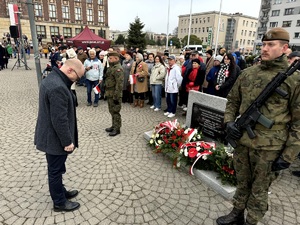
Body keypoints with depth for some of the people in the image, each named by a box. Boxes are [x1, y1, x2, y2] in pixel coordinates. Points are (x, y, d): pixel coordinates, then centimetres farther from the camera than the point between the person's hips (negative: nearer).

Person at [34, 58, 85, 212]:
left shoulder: (52, 78, 6)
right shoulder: (58, 87, -30)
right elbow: (60, 119, -28)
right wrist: (67, 141, -18)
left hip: (50, 135, 10)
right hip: (55, 138, -10)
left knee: (56, 169, 24)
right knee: (55, 171, 8)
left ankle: (61, 192, 43)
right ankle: (59, 203, 28)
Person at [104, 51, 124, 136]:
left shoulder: (118, 69, -19)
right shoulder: (111, 67, 14)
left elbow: (119, 84, -24)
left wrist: (116, 97, -24)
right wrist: (107, 93, 21)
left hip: (114, 95, -10)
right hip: (110, 94, 10)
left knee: (115, 111, -1)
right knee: (112, 111, 18)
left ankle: (117, 129, 11)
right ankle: (114, 126, 31)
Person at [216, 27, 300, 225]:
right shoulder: (247, 74, 3)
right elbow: (232, 101, 12)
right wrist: (229, 121, -5)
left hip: (269, 147, -3)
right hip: (242, 141, 4)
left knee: (259, 190, 14)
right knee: (242, 183, 22)